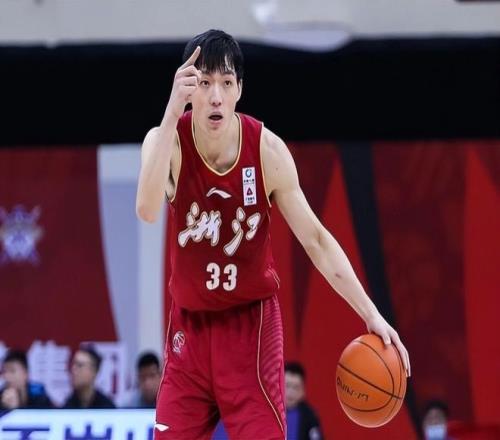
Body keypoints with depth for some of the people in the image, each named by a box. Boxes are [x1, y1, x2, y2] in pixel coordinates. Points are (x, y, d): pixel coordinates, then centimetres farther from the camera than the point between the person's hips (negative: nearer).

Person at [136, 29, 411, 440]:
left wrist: (371, 314, -12)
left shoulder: (268, 150, -14)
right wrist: (172, 113, -43)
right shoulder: (167, 140, -14)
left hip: (251, 321, -1)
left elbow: (316, 239, -5)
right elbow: (147, 209, -36)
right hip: (190, 324, 2)